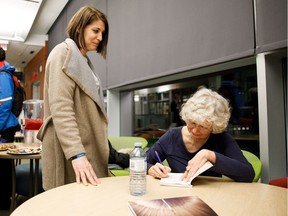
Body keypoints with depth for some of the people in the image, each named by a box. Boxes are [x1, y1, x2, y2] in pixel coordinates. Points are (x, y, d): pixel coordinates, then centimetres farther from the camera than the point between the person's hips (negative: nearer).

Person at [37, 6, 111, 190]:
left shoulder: (84, 61, 20)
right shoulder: (64, 53, -7)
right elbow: (61, 109, -20)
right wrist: (76, 153, -28)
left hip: (88, 147, 9)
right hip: (72, 150, -8)